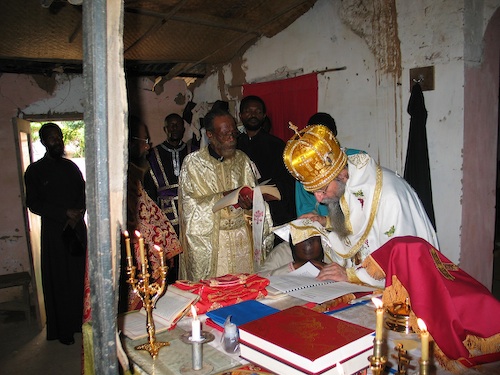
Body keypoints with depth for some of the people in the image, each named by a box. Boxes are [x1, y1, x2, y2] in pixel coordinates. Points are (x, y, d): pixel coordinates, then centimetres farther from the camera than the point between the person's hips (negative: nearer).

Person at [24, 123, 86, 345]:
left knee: (80, 277, 5)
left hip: (77, 228, 3)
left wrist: (78, 214, -7)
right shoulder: (35, 170, 0)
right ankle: (63, 329, 13)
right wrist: (65, 214, -14)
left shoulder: (71, 166, 11)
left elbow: (84, 193, 12)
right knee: (59, 281, 2)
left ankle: (80, 321, 19)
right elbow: (33, 204, -5)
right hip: (54, 231, -3)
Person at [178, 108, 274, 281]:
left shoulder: (242, 159, 7)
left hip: (243, 239, 3)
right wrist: (225, 197, -22)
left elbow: (256, 201, 6)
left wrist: (250, 204, -16)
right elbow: (192, 205, -11)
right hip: (209, 239, -3)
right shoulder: (193, 162, -3)